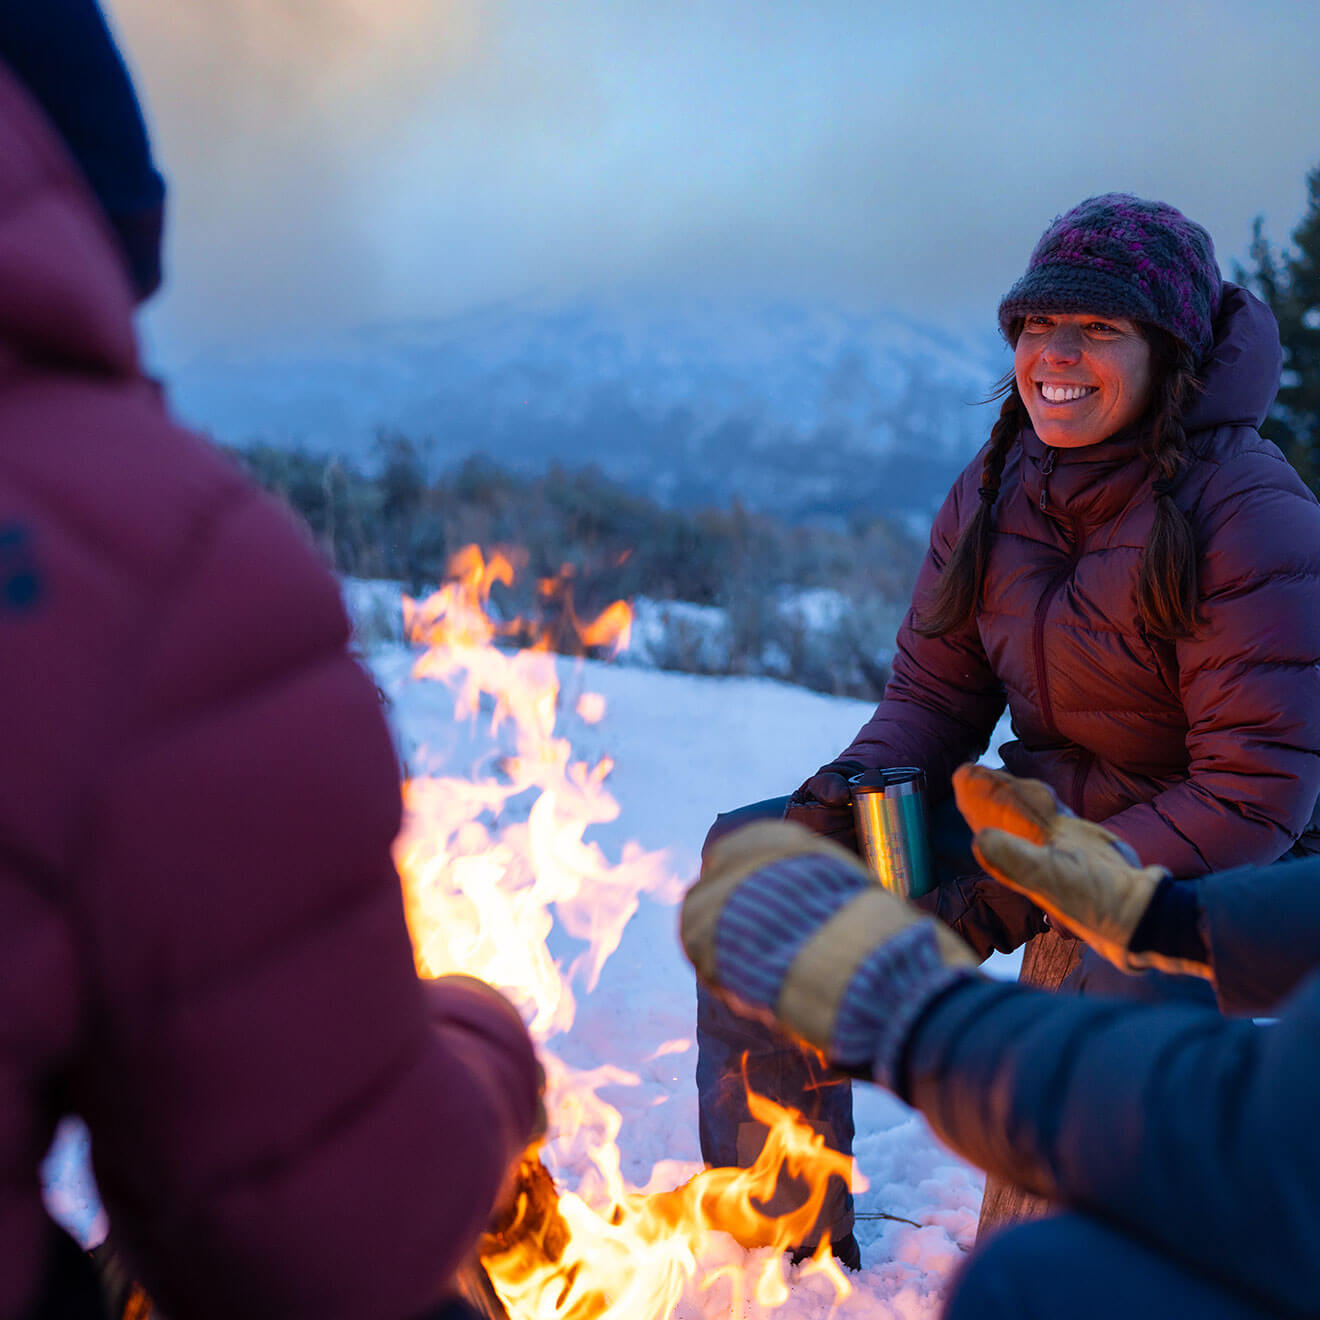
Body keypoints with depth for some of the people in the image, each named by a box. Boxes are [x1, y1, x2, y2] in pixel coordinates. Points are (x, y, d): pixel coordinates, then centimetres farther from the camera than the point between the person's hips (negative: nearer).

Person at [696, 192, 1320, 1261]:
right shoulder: (992, 496, -1)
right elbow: (934, 694, 7)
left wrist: (1033, 898, -27)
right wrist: (853, 789, -15)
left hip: (1207, 859, -6)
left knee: (1129, 982, -41)